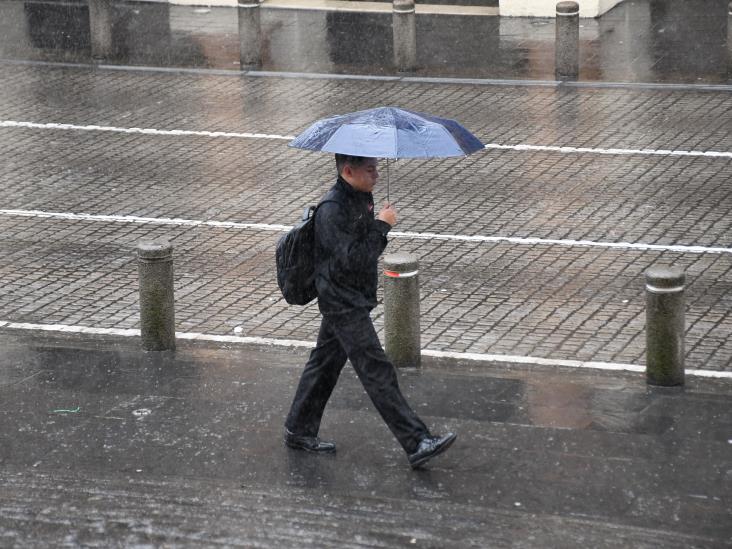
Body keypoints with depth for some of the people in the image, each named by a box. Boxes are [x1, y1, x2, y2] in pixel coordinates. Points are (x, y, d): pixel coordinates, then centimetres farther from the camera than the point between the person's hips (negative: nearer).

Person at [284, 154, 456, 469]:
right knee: (378, 372, -10)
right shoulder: (332, 209, -22)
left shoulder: (361, 198, 8)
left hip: (355, 299, 10)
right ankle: (416, 444, -12)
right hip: (343, 304, -10)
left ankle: (299, 431, 29)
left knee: (325, 364, 18)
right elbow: (351, 259, -27)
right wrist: (382, 225, -23)